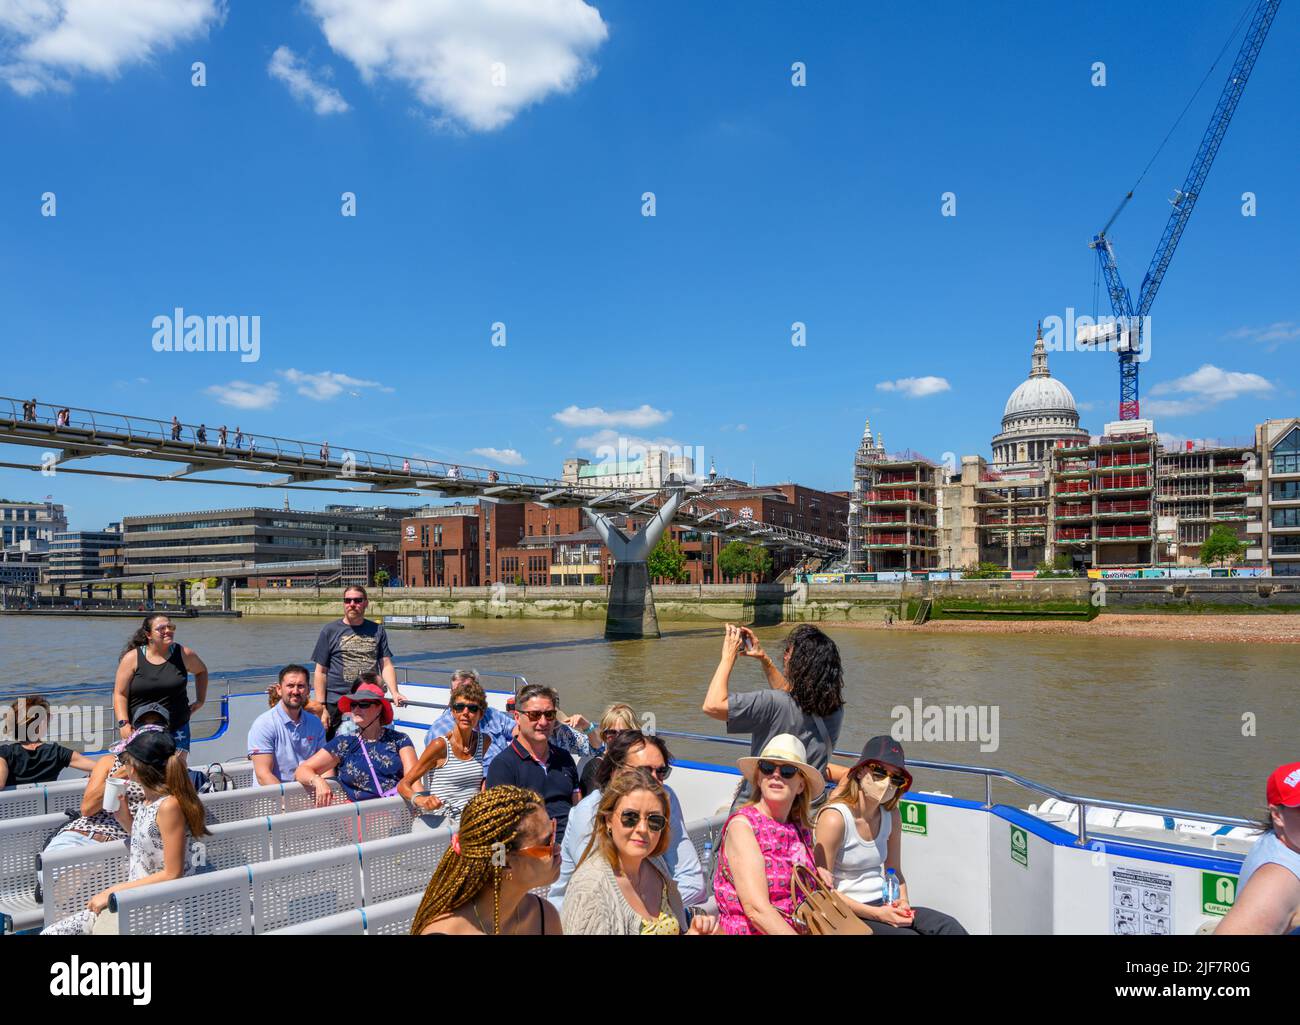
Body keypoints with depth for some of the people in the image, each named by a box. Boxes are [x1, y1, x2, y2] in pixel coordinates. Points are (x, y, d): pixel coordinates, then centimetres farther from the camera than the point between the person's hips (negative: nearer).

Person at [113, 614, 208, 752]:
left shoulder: (184, 655, 2)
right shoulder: (132, 658, -3)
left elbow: (201, 671, 23)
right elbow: (120, 694, -4)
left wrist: (200, 700, 15)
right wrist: (123, 724, -15)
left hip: (176, 729, 1)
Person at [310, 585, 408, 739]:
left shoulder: (377, 631, 12)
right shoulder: (330, 631, 6)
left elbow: (386, 665, 7)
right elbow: (321, 672, 3)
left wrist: (394, 693, -10)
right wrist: (321, 707, -5)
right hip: (336, 704, -2)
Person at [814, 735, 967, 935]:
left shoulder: (891, 816, 7)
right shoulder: (834, 819, -15)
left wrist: (902, 903, -3)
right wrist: (877, 914, -19)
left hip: (883, 907, 7)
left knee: (949, 927, -15)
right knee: (909, 934, -28)